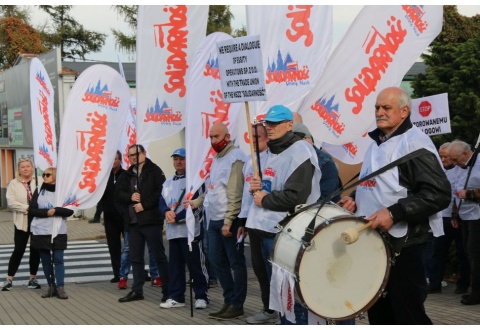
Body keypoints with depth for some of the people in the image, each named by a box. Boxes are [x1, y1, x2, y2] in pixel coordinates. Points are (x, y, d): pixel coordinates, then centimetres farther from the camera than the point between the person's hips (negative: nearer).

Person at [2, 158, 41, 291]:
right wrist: (27, 208, -16)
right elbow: (10, 202, -8)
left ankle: (33, 278, 19)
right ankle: (9, 279, 7)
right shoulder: (14, 183, 2)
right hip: (22, 222, -1)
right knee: (19, 250, -1)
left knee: (35, 250, 7)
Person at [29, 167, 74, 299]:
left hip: (58, 232, -2)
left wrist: (55, 210, -18)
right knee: (45, 260, 6)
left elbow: (70, 211, -6)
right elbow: (31, 210, -1)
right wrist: (46, 212, -14)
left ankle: (60, 288, -3)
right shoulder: (39, 191, 6)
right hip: (40, 232, 2)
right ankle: (51, 286, 14)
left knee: (58, 259, -4)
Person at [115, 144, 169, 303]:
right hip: (133, 222, 6)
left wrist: (144, 204, -16)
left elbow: (161, 192, -12)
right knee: (136, 257, 10)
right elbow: (118, 194, 11)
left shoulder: (154, 171, -2)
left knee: (159, 256, -2)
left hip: (151, 220, -6)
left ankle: (167, 290, 4)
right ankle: (137, 290, 18)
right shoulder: (127, 175, 16)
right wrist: (130, 196, -9)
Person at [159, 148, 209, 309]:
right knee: (175, 265, 10)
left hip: (191, 231, -7)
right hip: (173, 232, 7)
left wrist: (177, 217, -15)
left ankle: (202, 296, 7)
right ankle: (176, 297, 16)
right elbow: (161, 203, 11)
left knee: (196, 265, -2)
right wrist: (167, 212, -13)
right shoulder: (168, 183, 19)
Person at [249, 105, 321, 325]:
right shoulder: (272, 152, 17)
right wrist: (258, 188, 5)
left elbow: (294, 197, -21)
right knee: (277, 285, 14)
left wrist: (264, 200, -10)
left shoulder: (300, 152, -12)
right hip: (271, 228, 9)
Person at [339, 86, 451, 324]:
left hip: (402, 244, -9)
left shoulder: (414, 142, -13)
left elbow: (440, 194, -22)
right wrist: (356, 201, 9)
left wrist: (394, 213, -26)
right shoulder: (376, 143, 15)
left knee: (408, 315, -3)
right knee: (379, 313, 16)